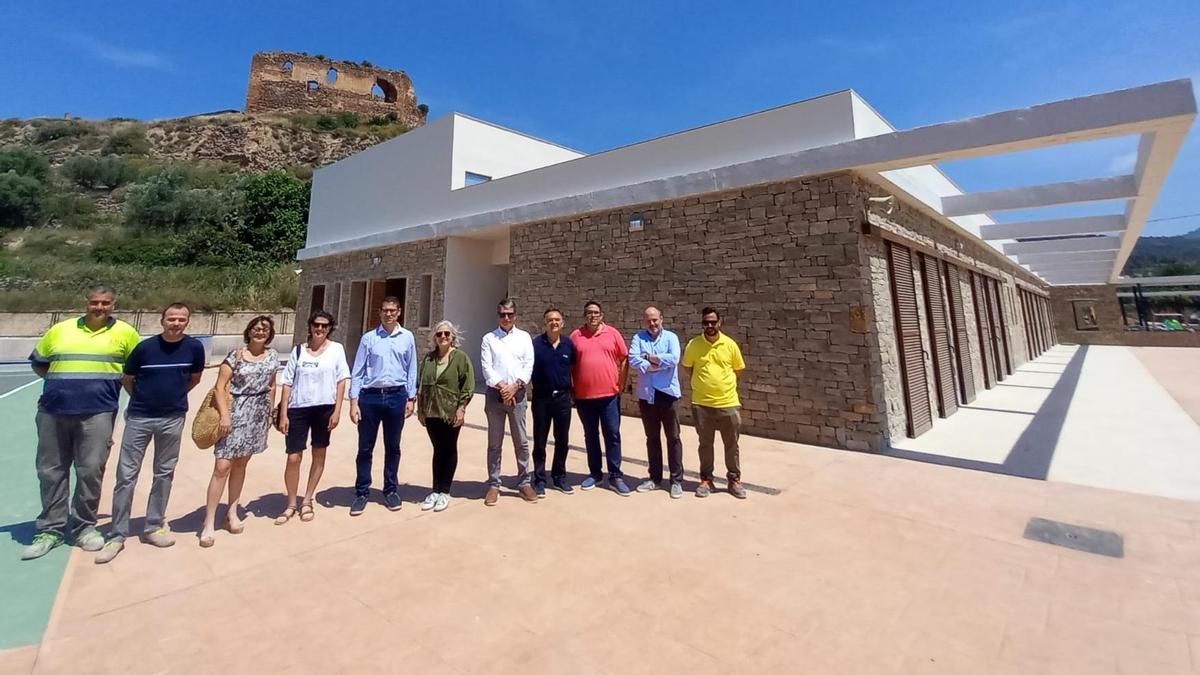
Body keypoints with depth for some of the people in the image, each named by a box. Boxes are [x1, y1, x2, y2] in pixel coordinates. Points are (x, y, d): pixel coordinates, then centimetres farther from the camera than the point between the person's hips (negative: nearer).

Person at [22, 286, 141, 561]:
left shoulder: (125, 332, 2)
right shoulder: (60, 329, 10)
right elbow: (38, 363, 20)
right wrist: (61, 380, 8)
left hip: (98, 413, -3)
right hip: (52, 412, 3)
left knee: (90, 471, 0)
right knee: (51, 472, 9)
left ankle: (85, 527, 14)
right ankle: (51, 530, 22)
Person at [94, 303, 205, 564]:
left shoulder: (194, 347, -6)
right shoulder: (145, 347, -8)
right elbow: (127, 378, 7)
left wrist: (174, 396, 11)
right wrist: (143, 399, 10)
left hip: (173, 419, 1)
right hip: (139, 418, -1)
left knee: (164, 473, 10)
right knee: (126, 475, 2)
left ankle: (153, 528, 23)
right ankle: (117, 536, 14)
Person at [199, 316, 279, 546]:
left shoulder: (273, 357, 6)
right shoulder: (236, 355, -7)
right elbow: (220, 386, -11)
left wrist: (270, 412, 13)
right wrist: (224, 414, -19)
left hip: (258, 416, 4)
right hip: (236, 413, -4)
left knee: (240, 464, 14)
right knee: (222, 466, -6)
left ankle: (232, 513, 25)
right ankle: (209, 522, 3)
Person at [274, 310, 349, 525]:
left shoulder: (336, 349, 1)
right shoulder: (298, 350, 5)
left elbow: (341, 381, -1)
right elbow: (287, 384, 4)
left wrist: (337, 411, -7)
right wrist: (283, 414, -1)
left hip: (324, 408, 0)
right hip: (298, 409, 1)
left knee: (319, 454, 10)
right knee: (293, 458, 0)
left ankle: (307, 501, 27)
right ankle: (291, 504, 20)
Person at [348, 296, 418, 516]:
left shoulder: (407, 338, 4)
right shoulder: (369, 338, 1)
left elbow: (411, 370, 6)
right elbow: (357, 372, 1)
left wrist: (411, 399, 5)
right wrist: (354, 402, -4)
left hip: (396, 396, 1)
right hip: (370, 396, 0)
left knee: (393, 447, 12)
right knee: (365, 447, 8)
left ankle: (391, 490, 27)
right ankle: (361, 493, 23)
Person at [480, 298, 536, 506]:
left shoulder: (524, 337, 7)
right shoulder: (489, 339, 4)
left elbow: (529, 365, 0)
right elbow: (486, 367, -5)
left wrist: (515, 386, -12)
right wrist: (501, 387, -15)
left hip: (517, 394, 1)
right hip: (495, 394, 0)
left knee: (521, 441, 6)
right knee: (494, 443, 7)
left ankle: (524, 482, 18)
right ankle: (493, 485, 17)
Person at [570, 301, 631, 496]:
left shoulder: (613, 333, 1)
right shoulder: (576, 335, 3)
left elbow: (624, 360, 4)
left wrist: (621, 385, 1)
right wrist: (573, 388, 3)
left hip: (609, 395, -1)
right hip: (584, 396, 1)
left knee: (612, 435, 3)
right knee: (590, 436, 12)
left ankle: (616, 476, 12)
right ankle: (595, 473, 26)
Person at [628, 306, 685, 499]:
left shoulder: (671, 337, 0)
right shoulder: (638, 337, 3)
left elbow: (673, 359, -18)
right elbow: (633, 360, -13)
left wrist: (649, 357, -11)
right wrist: (660, 364, -14)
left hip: (668, 394, -2)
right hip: (646, 395, 2)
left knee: (673, 438, 4)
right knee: (652, 438, 13)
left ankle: (677, 480, 14)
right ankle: (655, 477, 25)